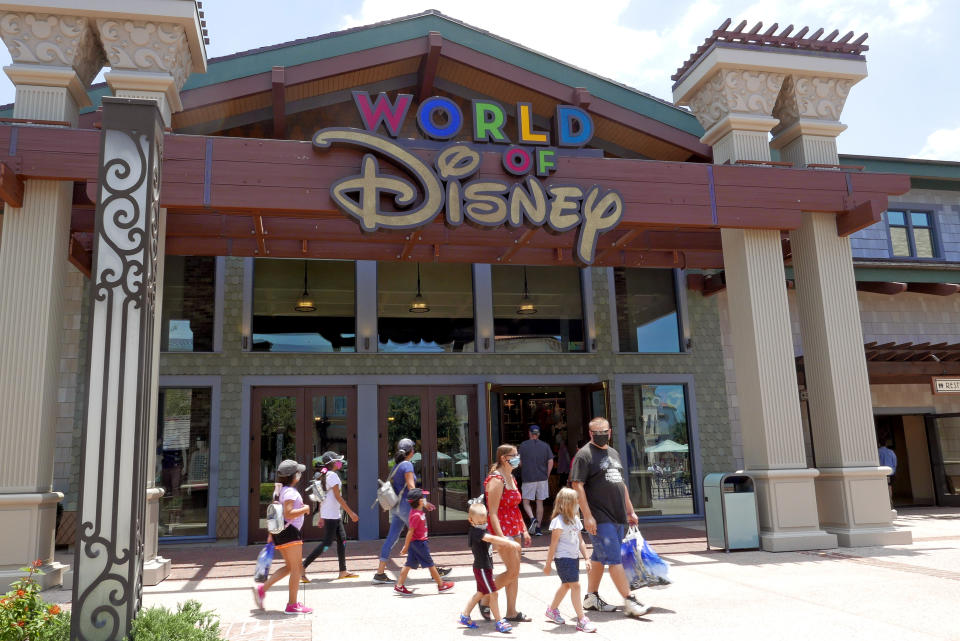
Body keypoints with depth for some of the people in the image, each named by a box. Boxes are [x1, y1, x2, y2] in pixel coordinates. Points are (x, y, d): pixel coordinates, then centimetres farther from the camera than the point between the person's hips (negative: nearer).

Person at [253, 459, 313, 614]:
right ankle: (292, 605, 1)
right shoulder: (290, 492, -15)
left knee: (290, 567, 17)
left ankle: (262, 588, 14)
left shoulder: (280, 491, 17)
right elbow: (288, 514, -26)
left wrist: (271, 534, 24)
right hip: (289, 531, -10)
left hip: (279, 531, 10)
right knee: (296, 568, -3)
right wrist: (305, 509, -12)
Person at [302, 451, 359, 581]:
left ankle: (343, 571, 14)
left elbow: (322, 497, 16)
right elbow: (338, 497, -18)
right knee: (327, 543, -7)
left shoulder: (324, 476, 14)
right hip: (331, 515, -10)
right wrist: (351, 513, -16)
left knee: (342, 539, 11)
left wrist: (321, 517, 20)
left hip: (335, 514, 10)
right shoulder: (332, 475, -14)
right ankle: (303, 568, -6)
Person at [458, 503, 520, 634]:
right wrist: (510, 543, -42)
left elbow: (492, 542, 18)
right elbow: (492, 538, -36)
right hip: (482, 568, -10)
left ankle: (465, 616, 29)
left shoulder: (482, 530, 9)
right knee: (493, 593, -5)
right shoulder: (476, 532, -24)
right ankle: (499, 622, 3)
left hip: (485, 567, 10)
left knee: (481, 592, 19)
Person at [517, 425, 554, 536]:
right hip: (542, 478, 2)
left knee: (526, 502, 8)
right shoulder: (545, 446, 4)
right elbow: (551, 462, 0)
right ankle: (538, 527, 9)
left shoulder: (523, 445, -1)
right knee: (540, 502, 9)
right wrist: (547, 475, 10)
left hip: (528, 478, -2)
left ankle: (532, 518, -17)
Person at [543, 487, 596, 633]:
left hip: (574, 557, 9)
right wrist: (548, 564, -10)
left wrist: (586, 558, 12)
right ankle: (581, 619, -6)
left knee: (566, 585, 20)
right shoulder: (558, 521, -16)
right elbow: (553, 544, -13)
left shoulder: (575, 519, 9)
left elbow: (580, 541, 15)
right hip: (563, 558, -9)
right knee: (575, 585, -11)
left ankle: (552, 610, 38)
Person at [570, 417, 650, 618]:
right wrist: (587, 516, -19)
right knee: (614, 560, -8)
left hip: (618, 517, 8)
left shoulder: (613, 453, 18)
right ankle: (630, 602, -5)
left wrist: (630, 511, 22)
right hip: (600, 519, -8)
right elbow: (577, 486, -14)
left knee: (599, 558, 14)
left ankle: (591, 598, 22)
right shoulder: (584, 455, -7)